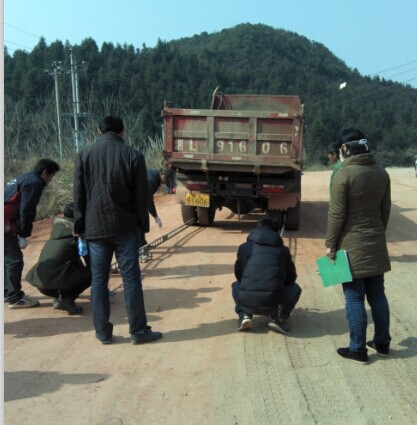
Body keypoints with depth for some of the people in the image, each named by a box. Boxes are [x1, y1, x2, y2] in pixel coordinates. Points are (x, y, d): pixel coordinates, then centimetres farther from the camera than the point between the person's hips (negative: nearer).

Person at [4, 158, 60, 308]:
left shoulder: (25, 178, 20)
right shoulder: (34, 183, -11)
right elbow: (26, 211, -17)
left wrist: (20, 232, 20)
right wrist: (23, 235, -11)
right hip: (4, 224, -10)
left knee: (8, 257, 20)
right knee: (15, 259, -4)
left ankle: (7, 291, 31)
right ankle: (15, 299, 2)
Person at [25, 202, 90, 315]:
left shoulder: (58, 227, 18)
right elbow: (89, 260, 7)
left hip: (40, 281, 8)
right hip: (53, 280, -8)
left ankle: (58, 298, 17)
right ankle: (67, 298, -4)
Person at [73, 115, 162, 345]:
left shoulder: (84, 155, 3)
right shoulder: (133, 155, -4)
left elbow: (79, 195, 5)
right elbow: (141, 195, -3)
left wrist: (80, 225, 13)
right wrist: (143, 224, 6)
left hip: (95, 227, 2)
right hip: (125, 227, -2)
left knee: (99, 279, 8)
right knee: (131, 278, 3)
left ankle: (103, 332, 12)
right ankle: (138, 331, 7)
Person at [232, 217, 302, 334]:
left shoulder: (245, 247, 15)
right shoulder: (283, 250, 16)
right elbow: (291, 278, 23)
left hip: (247, 302, 1)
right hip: (272, 304, -1)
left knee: (236, 285, 35)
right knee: (295, 288, 28)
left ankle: (244, 314, 11)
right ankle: (279, 318, 8)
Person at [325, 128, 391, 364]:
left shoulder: (345, 173, -15)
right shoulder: (381, 173, 4)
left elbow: (337, 214, -14)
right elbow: (385, 210, 11)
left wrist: (330, 244, -7)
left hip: (352, 245, -6)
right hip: (376, 244, 6)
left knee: (355, 298, 2)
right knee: (377, 294, 16)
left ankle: (358, 350, 11)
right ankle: (382, 343, 27)